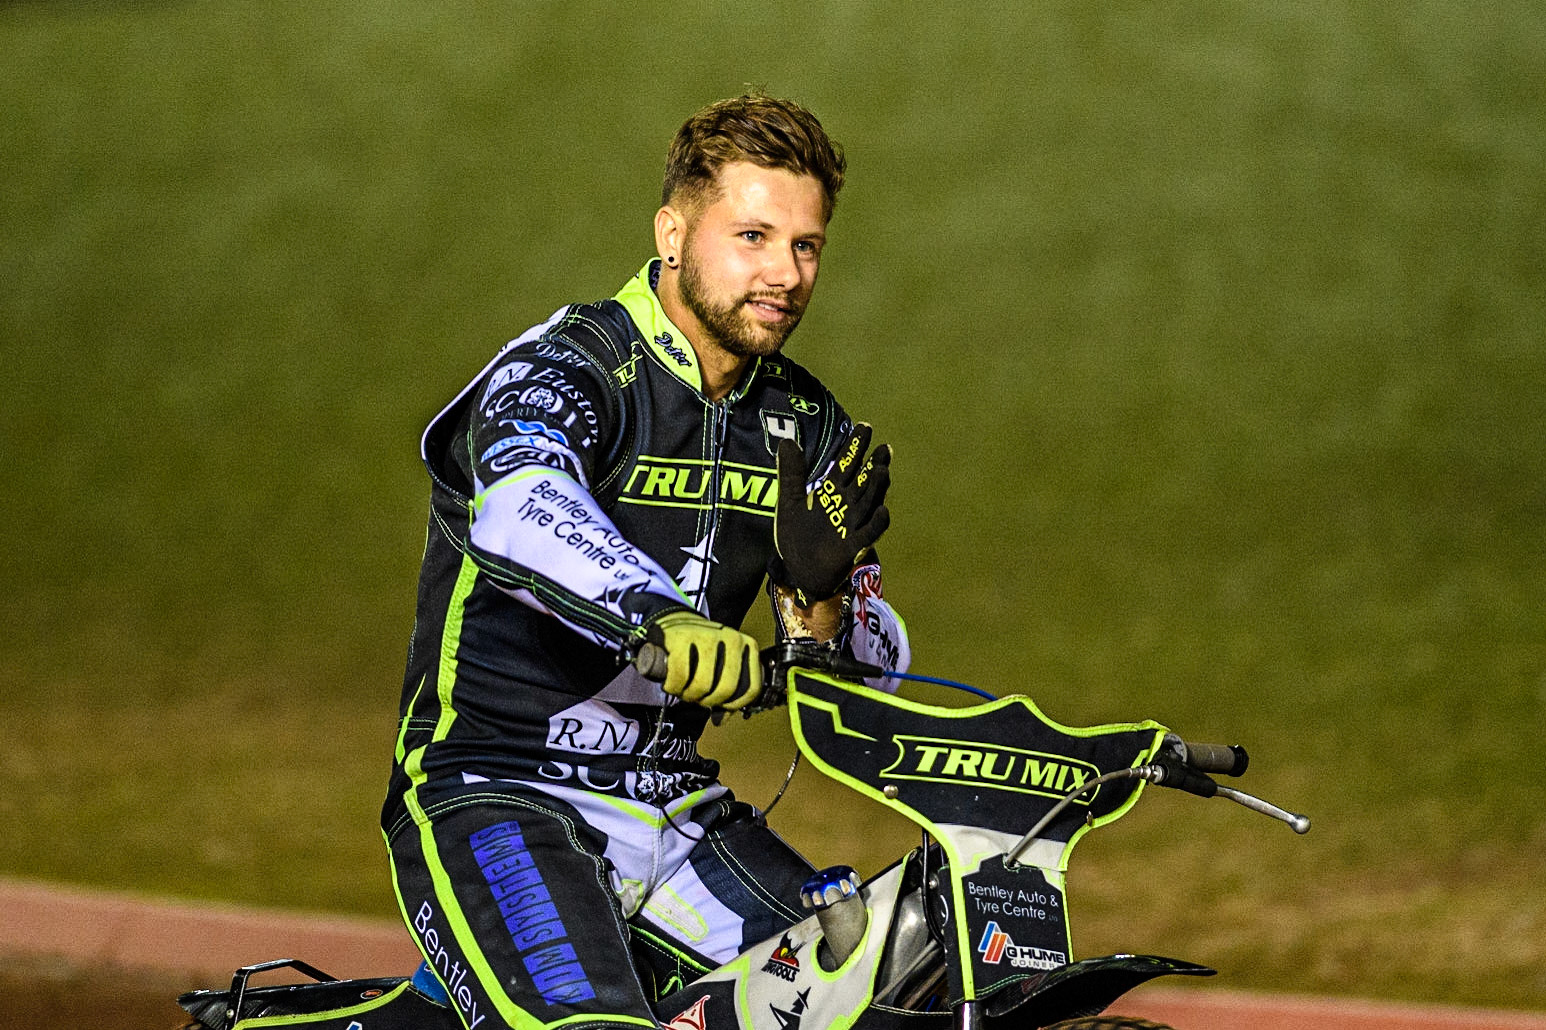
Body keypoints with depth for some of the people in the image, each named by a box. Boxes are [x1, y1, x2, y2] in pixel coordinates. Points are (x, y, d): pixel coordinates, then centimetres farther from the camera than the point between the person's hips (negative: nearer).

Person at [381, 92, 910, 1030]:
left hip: (677, 805, 7)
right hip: (493, 798, -7)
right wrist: (658, 617, -54)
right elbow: (518, 509, -36)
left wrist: (824, 593, -11)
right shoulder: (563, 371, -12)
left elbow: (870, 679, 12)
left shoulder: (805, 424, 10)